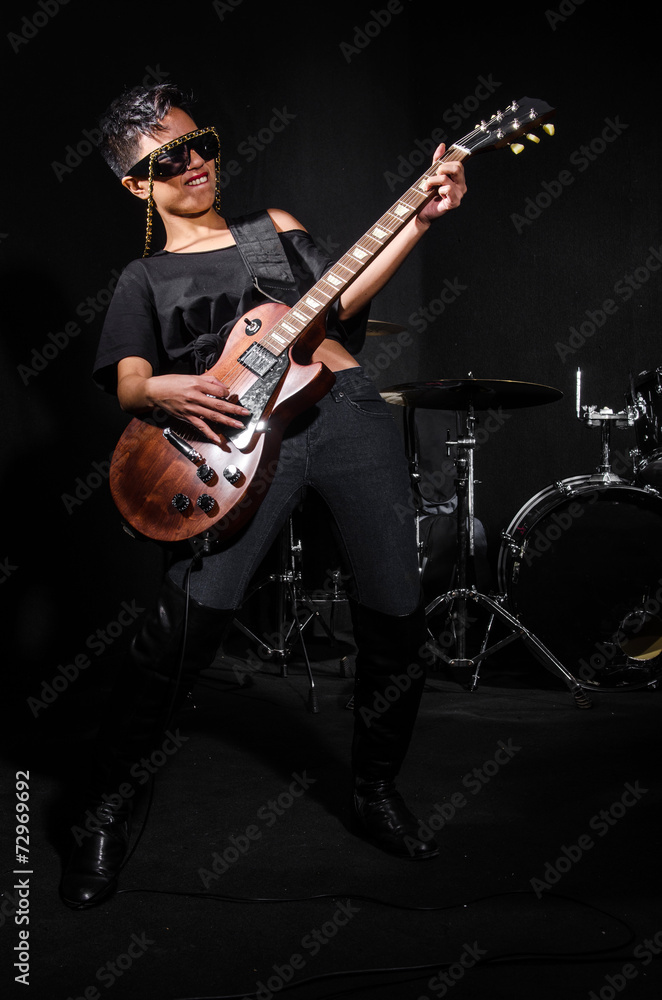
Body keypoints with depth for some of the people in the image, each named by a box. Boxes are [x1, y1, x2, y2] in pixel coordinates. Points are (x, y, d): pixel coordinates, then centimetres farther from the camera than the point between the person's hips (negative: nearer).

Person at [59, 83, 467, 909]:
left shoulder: (275, 228, 25)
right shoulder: (144, 279, 19)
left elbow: (338, 299, 13)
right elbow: (127, 383, 6)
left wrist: (420, 219, 3)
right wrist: (165, 390, -18)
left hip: (345, 408, 3)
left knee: (395, 616, -3)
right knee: (189, 614, -21)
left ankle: (376, 792, 21)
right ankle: (106, 802, 2)